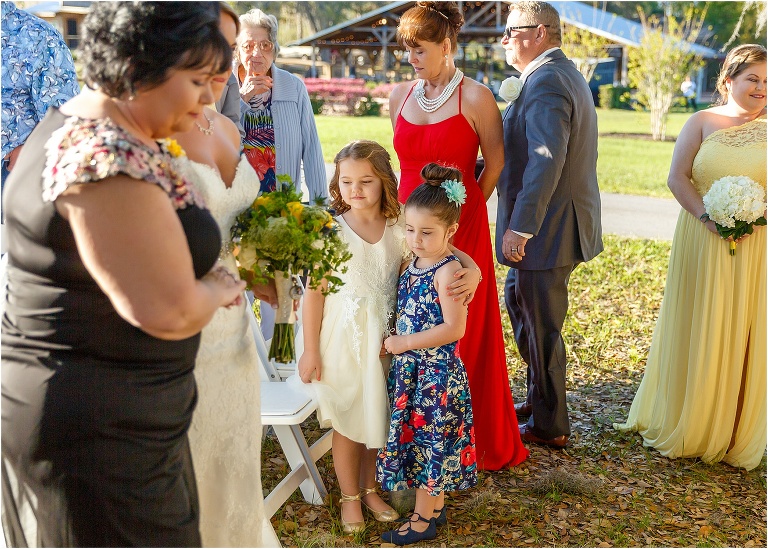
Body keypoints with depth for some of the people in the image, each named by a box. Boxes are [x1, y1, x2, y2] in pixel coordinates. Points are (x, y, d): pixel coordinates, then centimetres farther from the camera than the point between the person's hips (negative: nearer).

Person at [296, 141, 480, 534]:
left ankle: (369, 488, 37)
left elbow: (451, 252, -1)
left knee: (378, 418, 15)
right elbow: (314, 292, -8)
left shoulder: (400, 230, -4)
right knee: (347, 421, 9)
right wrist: (310, 350, -8)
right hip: (341, 340, -2)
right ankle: (350, 496, 30)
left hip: (384, 340, 3)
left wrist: (473, 272, -24)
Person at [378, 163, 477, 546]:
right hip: (409, 369, 8)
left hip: (436, 372, -8)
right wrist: (396, 343, 1)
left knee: (429, 439, 4)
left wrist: (404, 343, -19)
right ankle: (436, 506, 33)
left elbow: (455, 329, -23)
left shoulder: (448, 271, -19)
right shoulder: (410, 264, 5)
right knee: (422, 438, 17)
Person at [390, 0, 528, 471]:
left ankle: (477, 440, 21)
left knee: (464, 335, 4)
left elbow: (495, 164, 1)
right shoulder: (400, 97, 8)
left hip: (461, 231, -4)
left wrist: (464, 208, 8)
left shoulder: (475, 97, -7)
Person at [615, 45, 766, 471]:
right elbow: (677, 177, -3)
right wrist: (706, 216, -16)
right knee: (695, 332, 7)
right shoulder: (702, 122, 3)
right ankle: (688, 427, 25)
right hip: (702, 243, -1)